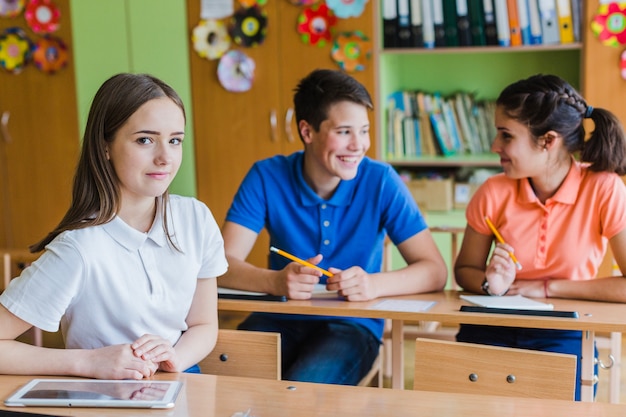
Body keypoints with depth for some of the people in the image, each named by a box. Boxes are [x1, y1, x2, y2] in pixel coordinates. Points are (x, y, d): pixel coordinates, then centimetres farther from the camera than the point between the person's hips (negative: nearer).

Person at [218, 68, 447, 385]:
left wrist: (373, 284, -31)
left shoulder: (380, 181, -8)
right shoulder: (266, 177, -6)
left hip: (352, 325, -1)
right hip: (281, 319, 1)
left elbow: (435, 271, -10)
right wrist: (275, 281, -34)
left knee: (305, 385, -31)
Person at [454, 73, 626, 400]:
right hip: (493, 328, 2)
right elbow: (464, 270, 8)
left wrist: (547, 287, -13)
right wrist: (491, 284, -14)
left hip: (563, 336, -2)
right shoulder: (493, 193, -5)